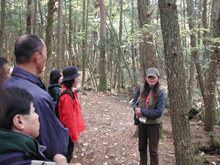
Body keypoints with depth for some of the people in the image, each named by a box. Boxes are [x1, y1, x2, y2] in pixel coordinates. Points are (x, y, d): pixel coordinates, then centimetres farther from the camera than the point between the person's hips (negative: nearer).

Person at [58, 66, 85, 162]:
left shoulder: (70, 91, 6)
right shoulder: (67, 95, -24)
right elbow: (69, 117, -24)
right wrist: (74, 136, -18)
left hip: (69, 130, 9)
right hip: (68, 132, -9)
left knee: (67, 154, 21)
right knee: (67, 157, 5)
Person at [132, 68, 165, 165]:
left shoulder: (160, 93, -15)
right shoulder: (141, 88, -4)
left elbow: (159, 112, -19)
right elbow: (134, 101, 7)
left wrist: (142, 111, -21)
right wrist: (136, 108, -16)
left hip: (153, 124, -4)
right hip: (141, 123, 4)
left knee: (153, 150, 7)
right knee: (142, 148, 18)